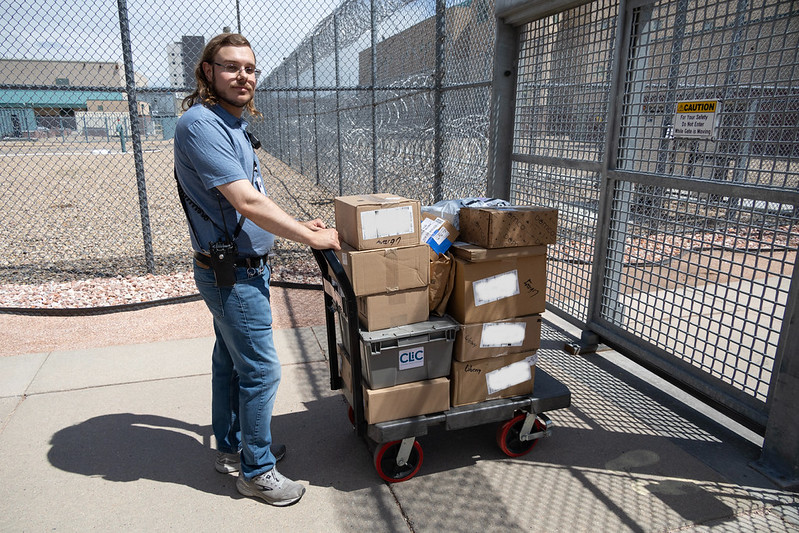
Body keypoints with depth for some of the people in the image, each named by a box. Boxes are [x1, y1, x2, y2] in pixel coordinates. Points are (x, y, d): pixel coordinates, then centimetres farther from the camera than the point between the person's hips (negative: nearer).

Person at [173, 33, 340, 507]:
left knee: (231, 361, 19)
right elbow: (247, 202, -26)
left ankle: (232, 447, 37)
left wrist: (298, 225, 12)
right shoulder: (201, 124, -19)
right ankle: (256, 470, 18)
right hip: (235, 272, -10)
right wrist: (312, 237, -19)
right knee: (260, 370, -1)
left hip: (239, 268, 10)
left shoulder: (232, 124, 13)